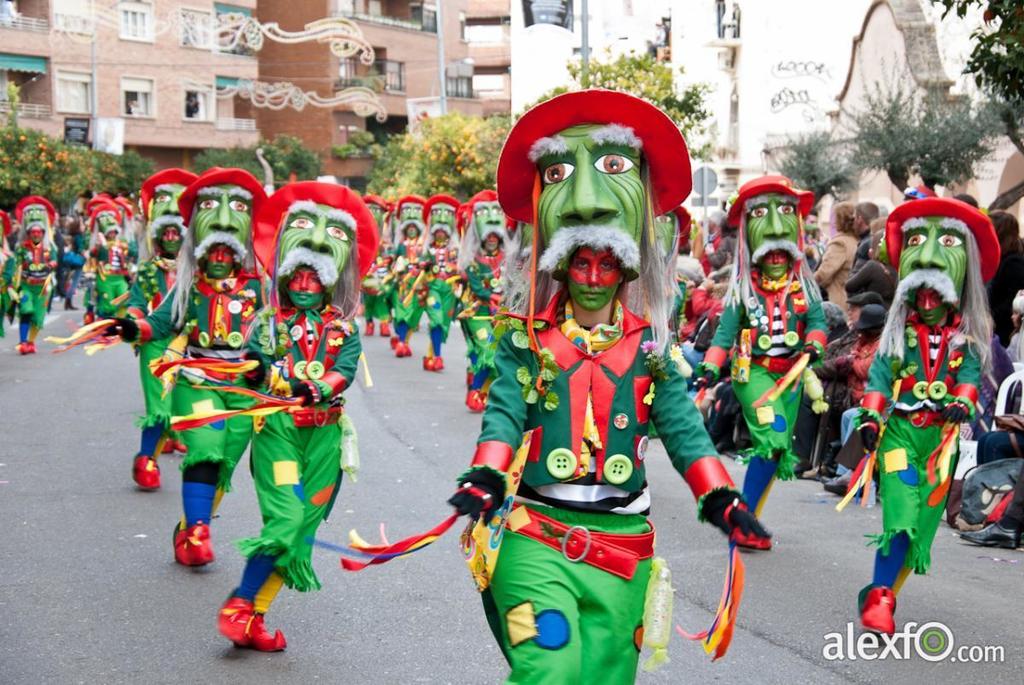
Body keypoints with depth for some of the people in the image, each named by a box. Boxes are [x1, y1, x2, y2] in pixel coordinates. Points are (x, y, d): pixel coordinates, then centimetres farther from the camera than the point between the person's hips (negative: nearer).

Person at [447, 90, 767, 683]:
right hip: (536, 535, -2)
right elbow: (505, 413, -2)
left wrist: (718, 494, -8)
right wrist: (486, 476, -20)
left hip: (621, 543, 2)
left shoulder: (651, 344, 6)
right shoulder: (528, 338, 3)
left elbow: (682, 425, 4)